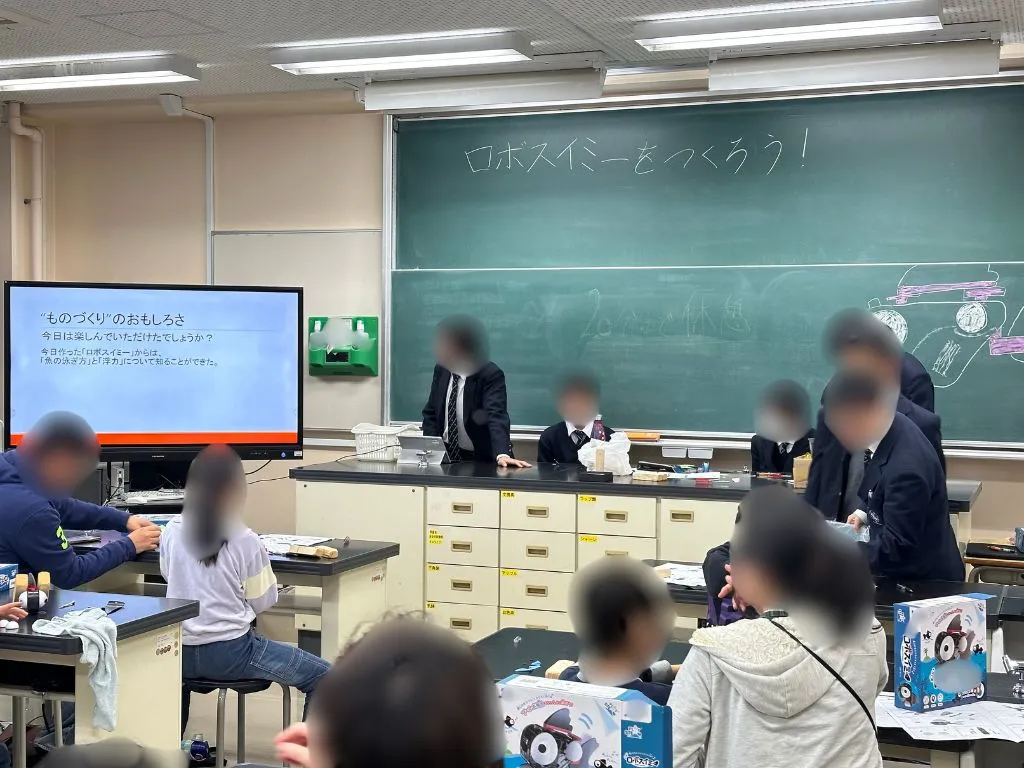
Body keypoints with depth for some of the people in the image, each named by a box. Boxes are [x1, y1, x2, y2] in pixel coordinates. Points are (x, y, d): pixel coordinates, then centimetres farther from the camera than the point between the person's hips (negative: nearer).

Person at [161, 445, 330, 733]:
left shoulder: (172, 531, 0)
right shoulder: (245, 541, -14)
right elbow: (262, 602, -6)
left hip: (180, 651, 6)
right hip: (229, 653, -6)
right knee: (322, 677, 4)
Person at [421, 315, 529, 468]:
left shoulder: (491, 375, -14)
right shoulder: (441, 370, 3)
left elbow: (497, 416, -27)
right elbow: (431, 413, 10)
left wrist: (502, 454, -42)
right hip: (445, 454, 4)